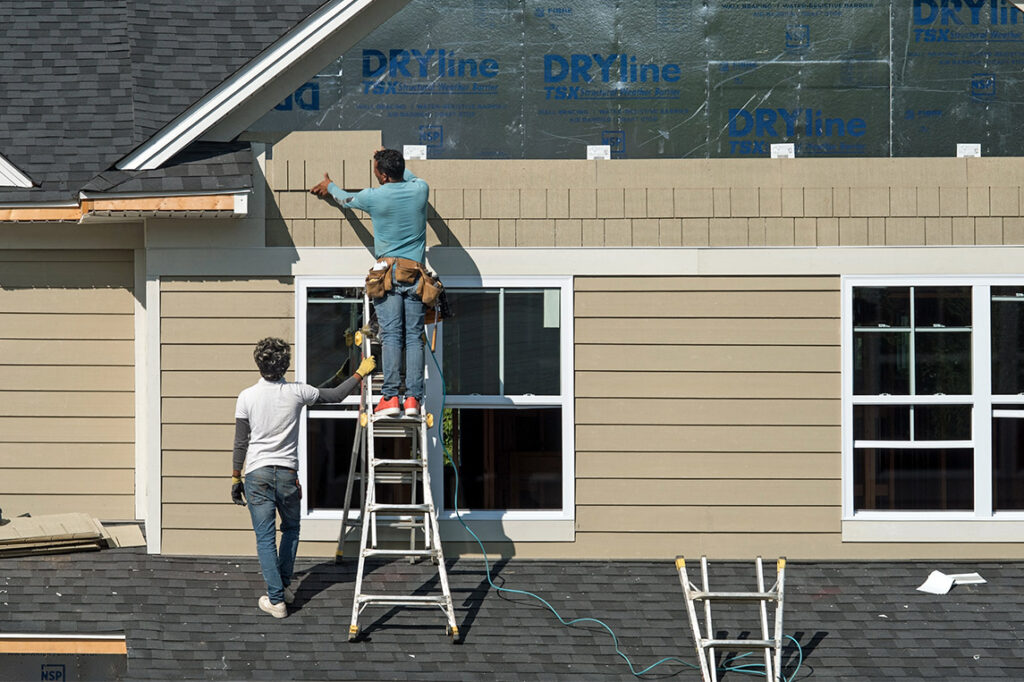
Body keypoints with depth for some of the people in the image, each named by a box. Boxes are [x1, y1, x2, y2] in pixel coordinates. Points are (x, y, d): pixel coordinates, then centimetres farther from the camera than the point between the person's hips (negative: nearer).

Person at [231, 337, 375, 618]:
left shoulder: (247, 397, -5)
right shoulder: (296, 393, -4)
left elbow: (241, 442, -1)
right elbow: (336, 395, 7)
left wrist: (235, 478, 8)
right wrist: (361, 373, 20)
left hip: (257, 473, -1)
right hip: (287, 473, 1)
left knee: (265, 537, 1)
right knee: (291, 529, 24)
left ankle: (276, 598, -4)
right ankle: (284, 585, 26)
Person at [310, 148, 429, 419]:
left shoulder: (374, 197, -3)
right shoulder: (420, 190, 5)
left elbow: (345, 199, 19)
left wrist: (329, 187, 41)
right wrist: (392, 160, 49)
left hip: (388, 272, -3)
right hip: (416, 274, 3)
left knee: (390, 335, -6)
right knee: (414, 337, 1)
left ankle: (390, 397, -12)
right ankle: (413, 398, -5)